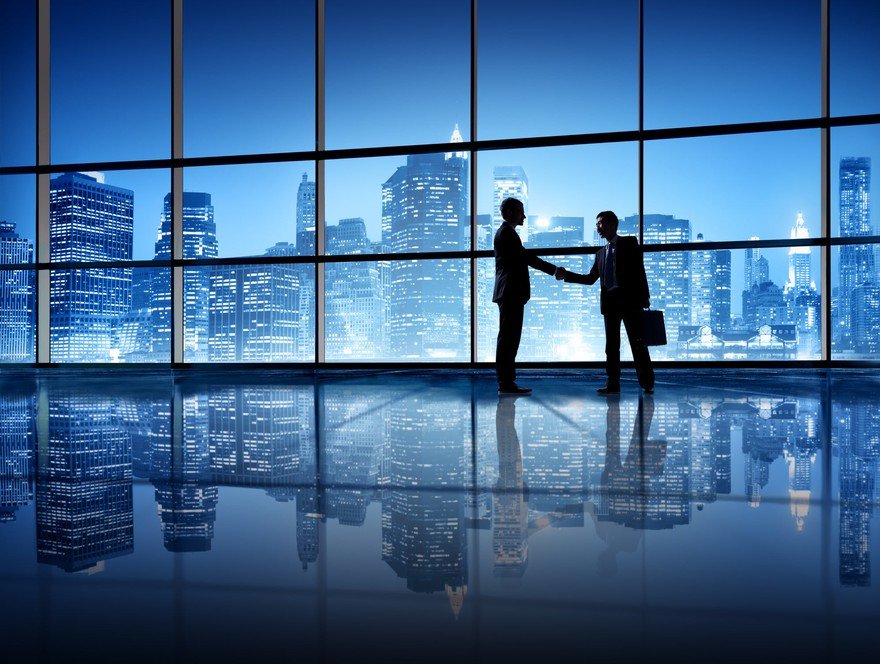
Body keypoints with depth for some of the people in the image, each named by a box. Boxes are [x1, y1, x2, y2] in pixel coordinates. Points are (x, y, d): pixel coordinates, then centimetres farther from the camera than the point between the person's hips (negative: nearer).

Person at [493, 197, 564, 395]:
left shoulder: (507, 232, 22)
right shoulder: (506, 232, -10)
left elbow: (522, 259, 23)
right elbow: (526, 257, -15)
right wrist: (554, 270, -12)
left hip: (511, 294, 11)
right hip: (511, 293, -11)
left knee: (509, 338, 10)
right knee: (508, 338, -9)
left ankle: (507, 382, 14)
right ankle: (506, 383, -8)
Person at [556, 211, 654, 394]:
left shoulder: (629, 243, 4)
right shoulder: (601, 253, 20)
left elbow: (639, 269, -4)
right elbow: (590, 279, 17)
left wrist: (644, 296, -12)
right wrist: (566, 275, 8)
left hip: (629, 299, -6)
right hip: (609, 301, 6)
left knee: (638, 343, -3)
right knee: (611, 345, 6)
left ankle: (647, 383, 5)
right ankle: (613, 383, 10)